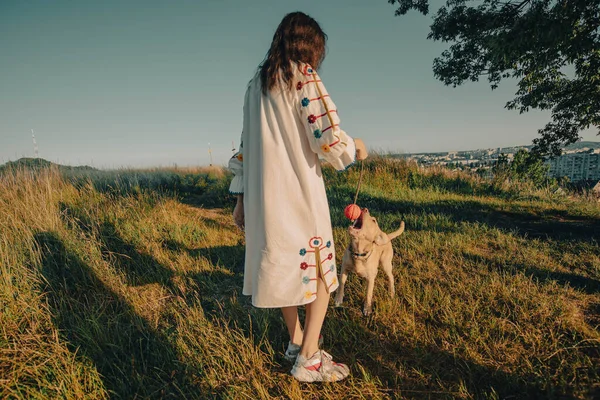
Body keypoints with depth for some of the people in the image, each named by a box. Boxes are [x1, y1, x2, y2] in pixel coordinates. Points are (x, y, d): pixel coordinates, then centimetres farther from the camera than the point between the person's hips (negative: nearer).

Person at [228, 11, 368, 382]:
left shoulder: (257, 83, 15)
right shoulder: (304, 76, -7)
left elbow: (247, 144, 13)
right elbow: (328, 140, -16)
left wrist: (241, 195, 16)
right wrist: (355, 149, 6)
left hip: (264, 194, 7)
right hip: (299, 192, -7)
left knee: (285, 266, 19)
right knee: (321, 270, 7)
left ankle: (296, 342, 33)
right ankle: (309, 359, 14)